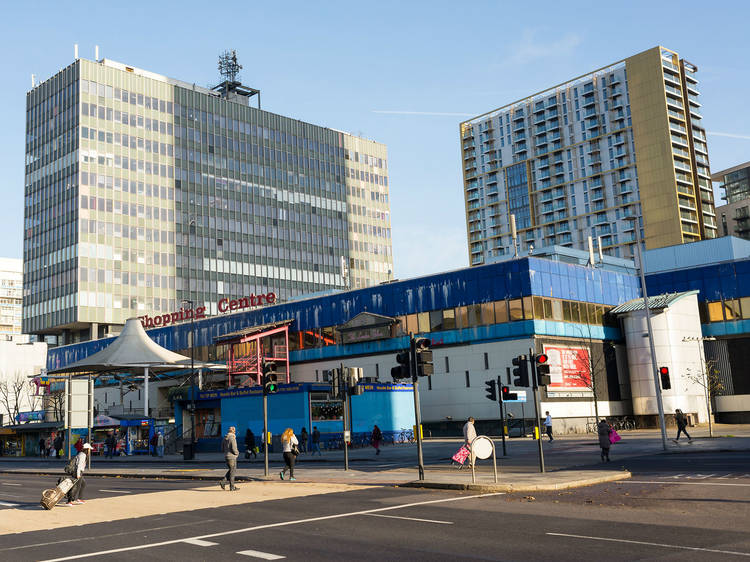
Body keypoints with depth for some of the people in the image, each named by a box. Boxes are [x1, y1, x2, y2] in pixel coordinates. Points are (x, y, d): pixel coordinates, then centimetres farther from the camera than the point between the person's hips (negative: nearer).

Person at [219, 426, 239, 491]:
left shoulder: (224, 438, 9)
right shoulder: (232, 438, -16)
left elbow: (222, 449, 12)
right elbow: (234, 449, -20)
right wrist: (237, 453, -1)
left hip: (226, 456, 7)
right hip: (232, 457, -7)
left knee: (230, 470, 18)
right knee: (232, 471, 0)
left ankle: (223, 481, 3)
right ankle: (232, 487, 5)